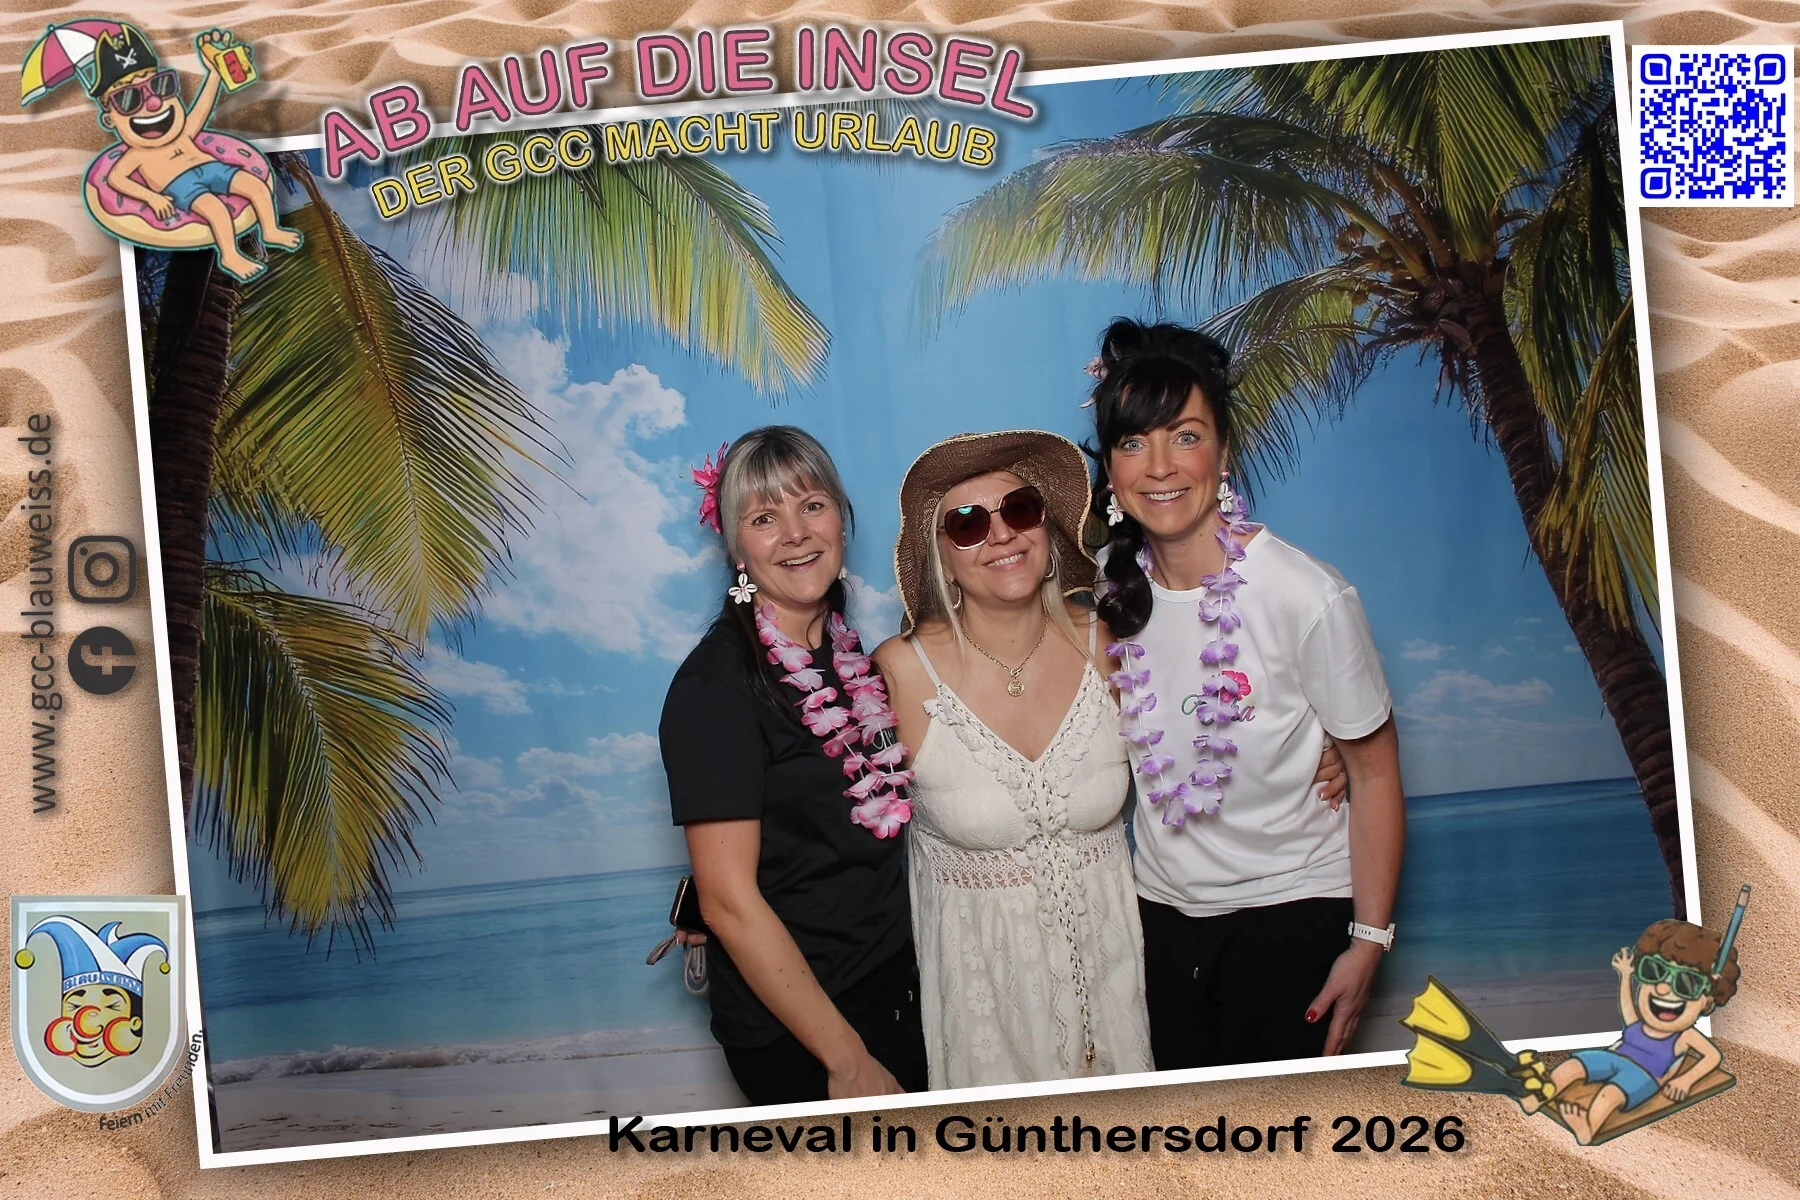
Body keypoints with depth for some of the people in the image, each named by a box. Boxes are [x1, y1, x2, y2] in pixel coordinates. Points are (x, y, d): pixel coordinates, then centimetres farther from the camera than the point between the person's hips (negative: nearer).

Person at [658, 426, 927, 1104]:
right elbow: (729, 902, -21)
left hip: (893, 982, 7)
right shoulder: (715, 687, -19)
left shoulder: (848, 653, 4)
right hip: (789, 1028, -7)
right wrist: (847, 1059, -20)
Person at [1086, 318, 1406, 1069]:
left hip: (1291, 912, -4)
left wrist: (1369, 941, -11)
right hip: (1161, 911, 4)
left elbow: (1374, 771, -11)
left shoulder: (1307, 597, -19)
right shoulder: (1114, 592, -4)